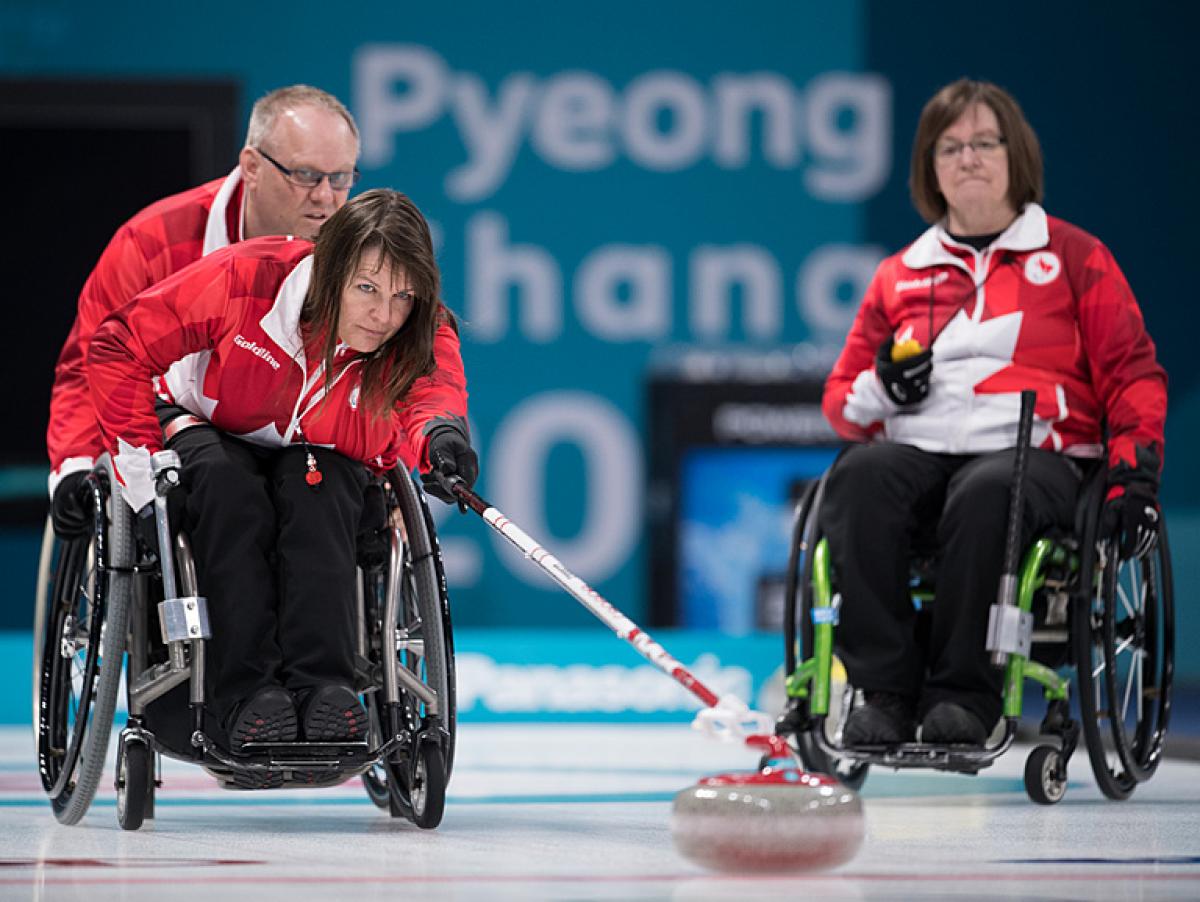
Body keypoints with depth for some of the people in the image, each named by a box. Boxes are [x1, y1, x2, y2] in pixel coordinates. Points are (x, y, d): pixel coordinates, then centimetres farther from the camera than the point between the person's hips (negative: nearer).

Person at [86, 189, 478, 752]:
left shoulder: (422, 331, -19)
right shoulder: (248, 279, -28)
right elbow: (118, 347, -20)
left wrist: (440, 432, -63)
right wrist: (142, 468, -23)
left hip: (314, 458, 1)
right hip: (205, 433, -1)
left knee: (319, 484, -34)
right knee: (226, 480, -36)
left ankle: (322, 686, -43)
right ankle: (248, 694, -41)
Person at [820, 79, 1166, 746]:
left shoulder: (1076, 257, 16)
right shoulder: (898, 276, 24)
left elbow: (1133, 375, 10)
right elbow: (841, 395, 25)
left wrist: (1135, 476, -6)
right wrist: (882, 387, 0)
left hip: (1034, 453, -3)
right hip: (915, 452, 3)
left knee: (985, 495, -40)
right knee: (858, 477, -33)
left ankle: (963, 694, -36)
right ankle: (885, 691, -35)